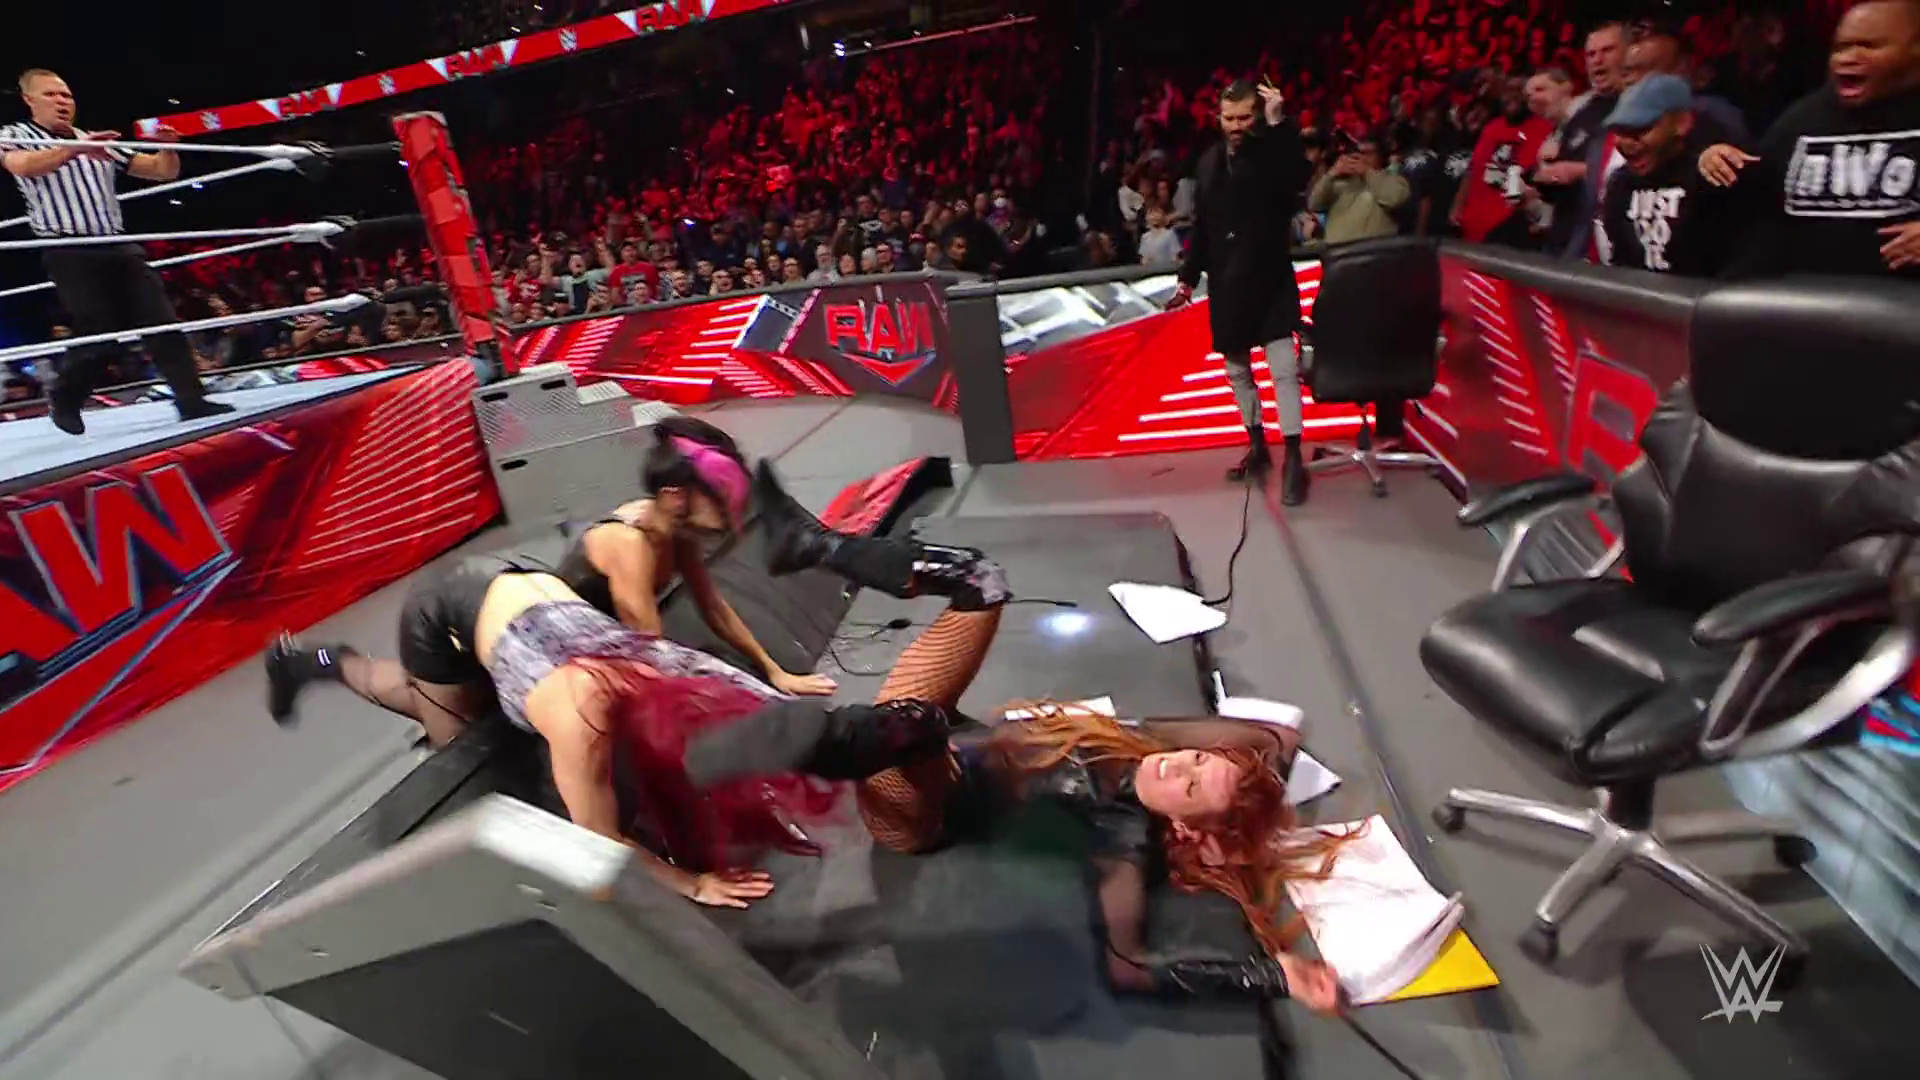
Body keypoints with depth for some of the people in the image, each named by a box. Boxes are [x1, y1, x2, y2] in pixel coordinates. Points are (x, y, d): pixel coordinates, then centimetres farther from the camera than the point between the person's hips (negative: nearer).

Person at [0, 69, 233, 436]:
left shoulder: (99, 144, 19)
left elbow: (164, 171, 16)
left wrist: (167, 148, -6)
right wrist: (77, 146, -28)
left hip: (119, 247, 4)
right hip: (71, 252, -4)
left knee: (163, 322, -7)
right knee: (99, 335, -7)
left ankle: (191, 399, -9)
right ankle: (63, 399, 15)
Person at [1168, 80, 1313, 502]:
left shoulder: (1273, 151, -4)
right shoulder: (1209, 161, 8)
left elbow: (1298, 180, -27)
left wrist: (1278, 124, -25)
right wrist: (1189, 276, 11)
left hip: (1269, 279, -5)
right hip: (1226, 284, 5)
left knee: (1284, 369, -9)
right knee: (1237, 370, 13)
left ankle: (1293, 459, -3)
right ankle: (1257, 446, 28)